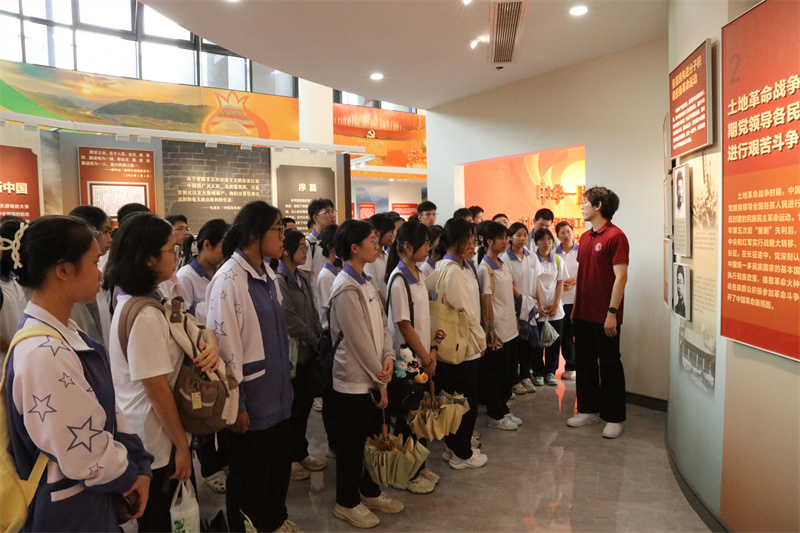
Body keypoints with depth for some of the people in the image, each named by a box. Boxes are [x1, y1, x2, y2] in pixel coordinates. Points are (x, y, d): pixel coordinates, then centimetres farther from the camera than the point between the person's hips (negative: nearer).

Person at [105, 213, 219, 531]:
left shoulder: (130, 301, 4)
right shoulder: (144, 315, -26)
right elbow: (157, 389, -24)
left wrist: (208, 348, -10)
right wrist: (182, 446, -15)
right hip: (154, 443, -9)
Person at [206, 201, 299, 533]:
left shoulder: (268, 276, 7)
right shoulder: (229, 280, -18)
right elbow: (225, 345, -19)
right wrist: (236, 403, -16)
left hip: (277, 394, 8)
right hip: (252, 399, -8)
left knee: (280, 464, 22)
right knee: (249, 473, 12)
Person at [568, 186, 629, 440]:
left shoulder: (615, 236, -13)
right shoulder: (585, 238, 12)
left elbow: (620, 277, -17)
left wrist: (612, 313, -21)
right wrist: (575, 307, 14)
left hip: (604, 317, -8)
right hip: (583, 314, 8)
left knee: (610, 366, 4)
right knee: (584, 362, 15)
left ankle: (614, 418, 17)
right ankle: (589, 410, 29)